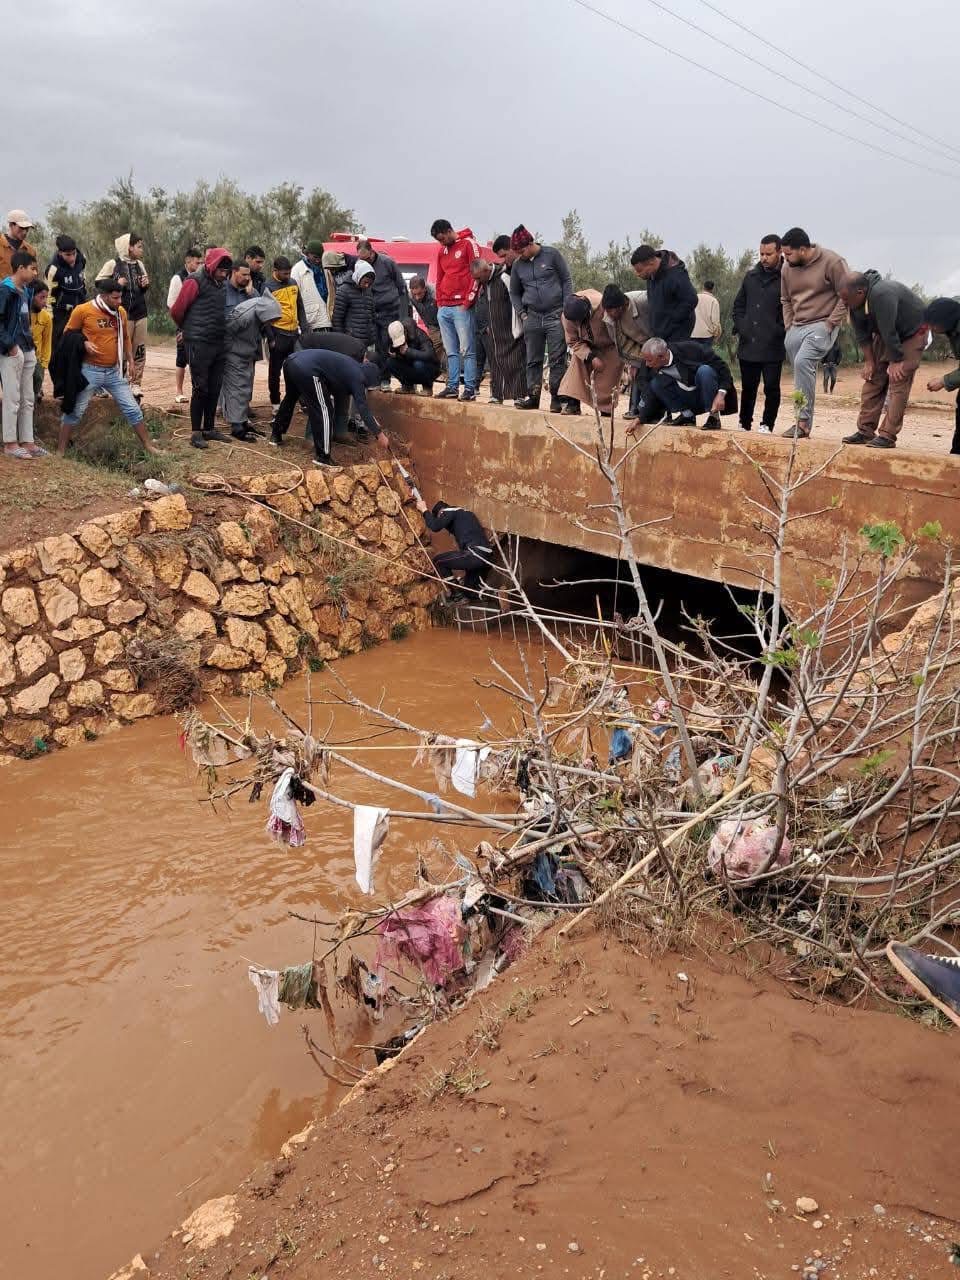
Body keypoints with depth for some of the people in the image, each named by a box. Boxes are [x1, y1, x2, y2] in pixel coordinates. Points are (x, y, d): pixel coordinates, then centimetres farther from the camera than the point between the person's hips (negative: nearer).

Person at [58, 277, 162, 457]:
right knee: (75, 411, 3)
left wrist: (130, 359, 13)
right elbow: (68, 334, 0)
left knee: (132, 409, 5)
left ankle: (148, 445, 16)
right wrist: (84, 343, -16)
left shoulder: (121, 312, 4)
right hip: (90, 370, -4)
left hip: (114, 371, 4)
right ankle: (61, 450, 13)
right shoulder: (82, 311, -10)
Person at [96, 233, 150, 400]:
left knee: (140, 350, 5)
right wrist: (116, 283, -13)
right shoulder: (113, 264, -5)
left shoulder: (140, 264, 11)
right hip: (123, 314, -5)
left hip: (140, 313, 5)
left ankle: (136, 384, 13)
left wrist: (146, 285, 2)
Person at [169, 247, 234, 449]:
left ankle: (209, 428, 19)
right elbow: (176, 311, -6)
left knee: (215, 388, 10)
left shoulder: (222, 284, 11)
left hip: (219, 343, 7)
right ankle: (196, 432, 2)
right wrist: (188, 329, 9)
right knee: (200, 388, -4)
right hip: (199, 343, -7)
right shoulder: (195, 281, -10)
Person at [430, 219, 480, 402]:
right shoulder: (442, 251, 20)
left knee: (467, 350, -8)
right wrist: (439, 302, 13)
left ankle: (470, 389, -9)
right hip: (444, 309, 7)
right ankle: (452, 387, 10)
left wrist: (468, 301, -11)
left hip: (462, 308, -7)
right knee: (451, 352, 7)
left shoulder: (468, 244, -2)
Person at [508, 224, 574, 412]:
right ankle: (532, 396, 11)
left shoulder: (552, 255, 0)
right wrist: (521, 313, 6)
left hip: (555, 315, -3)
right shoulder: (518, 265, 9)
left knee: (558, 359, -4)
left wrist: (566, 308, -5)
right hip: (532, 317, 4)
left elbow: (567, 281, 3)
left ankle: (556, 397, 0)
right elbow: (514, 293, 20)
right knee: (533, 360, 5)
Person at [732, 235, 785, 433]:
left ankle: (767, 425, 9)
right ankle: (744, 424, 23)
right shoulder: (751, 276, 12)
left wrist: (779, 331, -13)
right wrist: (740, 326, 6)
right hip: (748, 345, 5)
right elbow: (738, 304, 19)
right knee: (748, 388, 12)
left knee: (771, 388, -1)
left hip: (773, 348, -5)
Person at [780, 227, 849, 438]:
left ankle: (804, 420, -25)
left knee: (803, 362, -27)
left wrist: (831, 322, -13)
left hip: (822, 325, -7)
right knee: (803, 373, 9)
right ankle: (804, 424, 17)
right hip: (796, 327, 7)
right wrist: (789, 326, 9)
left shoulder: (831, 262, -11)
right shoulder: (787, 268, 6)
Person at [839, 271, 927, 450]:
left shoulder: (882, 295, -37)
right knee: (872, 381, 3)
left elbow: (889, 332, -32)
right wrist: (869, 361, -5)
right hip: (885, 335, 8)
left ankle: (888, 436, -16)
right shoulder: (854, 303, -12)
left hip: (911, 334, -8)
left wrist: (896, 361, -25)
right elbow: (862, 334, -3)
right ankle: (865, 431, 7)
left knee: (898, 383, -15)